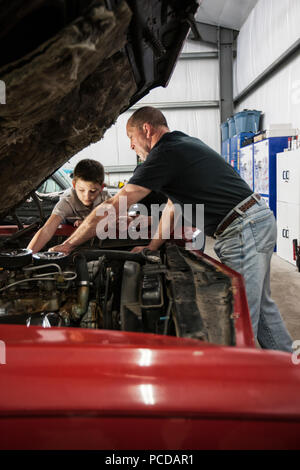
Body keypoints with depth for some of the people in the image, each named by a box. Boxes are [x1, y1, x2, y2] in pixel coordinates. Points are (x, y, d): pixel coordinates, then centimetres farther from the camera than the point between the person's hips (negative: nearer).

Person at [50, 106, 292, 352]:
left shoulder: (164, 155, -14)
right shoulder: (186, 143, 17)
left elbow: (111, 209, -12)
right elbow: (173, 207, 22)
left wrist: (68, 245, -4)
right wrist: (152, 247, 25)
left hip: (244, 230, -10)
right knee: (260, 305, 22)